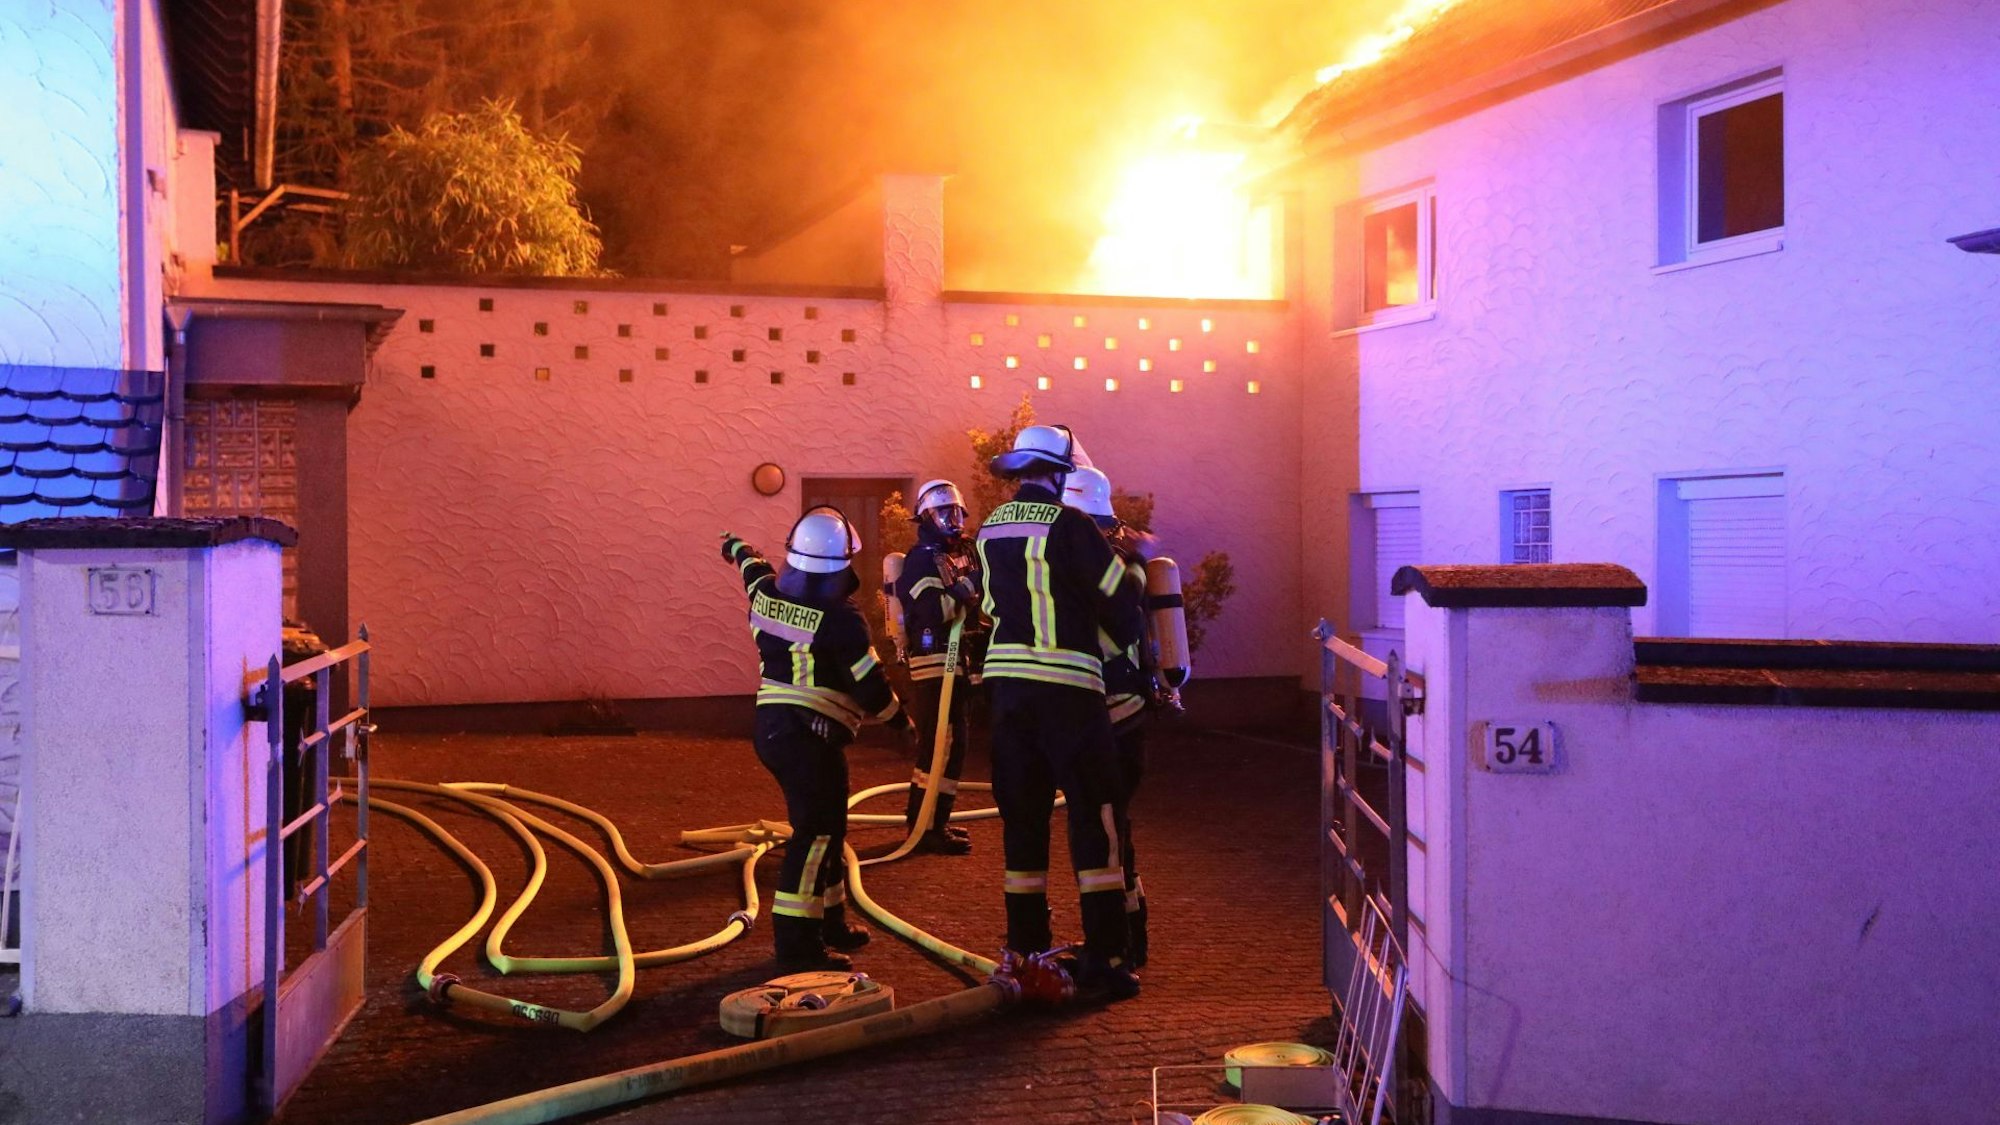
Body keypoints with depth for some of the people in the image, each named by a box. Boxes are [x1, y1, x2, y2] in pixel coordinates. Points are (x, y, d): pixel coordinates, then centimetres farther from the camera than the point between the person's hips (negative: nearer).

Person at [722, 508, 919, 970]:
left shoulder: (767, 597, 6)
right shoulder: (841, 620, -15)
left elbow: (754, 569, 30)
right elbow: (871, 686, -11)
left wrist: (737, 548, 53)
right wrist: (904, 723, 6)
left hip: (771, 726, 9)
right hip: (811, 737, -9)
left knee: (826, 827, 20)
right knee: (816, 833, -8)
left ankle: (830, 923, 30)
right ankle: (796, 945, -11)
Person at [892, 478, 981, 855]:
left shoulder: (957, 555, 19)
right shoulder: (922, 559, -11)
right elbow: (935, 611, -26)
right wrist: (969, 582, -27)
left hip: (952, 662, 10)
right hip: (933, 662, -10)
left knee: (937, 743, 15)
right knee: (944, 744, -13)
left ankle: (923, 820, 23)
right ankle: (931, 828, -10)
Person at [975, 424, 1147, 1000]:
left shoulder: (992, 528, 10)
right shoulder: (1065, 524, -10)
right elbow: (1117, 596, -5)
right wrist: (1133, 644, 13)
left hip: (1007, 685, 6)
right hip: (1067, 688, -6)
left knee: (1022, 815, 12)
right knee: (1094, 816, 0)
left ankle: (1026, 948, 18)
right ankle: (1104, 957, 0)